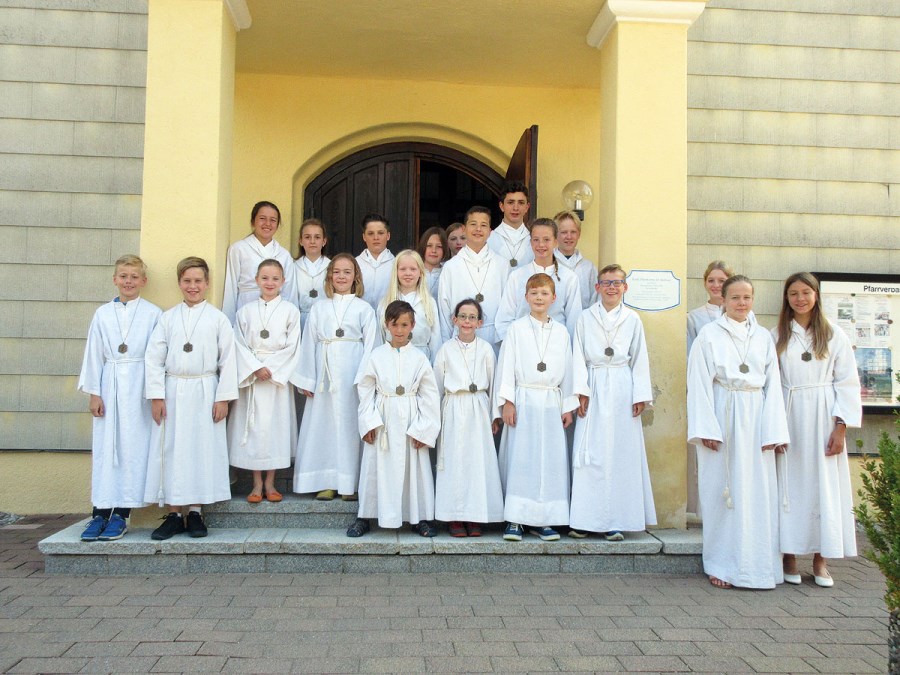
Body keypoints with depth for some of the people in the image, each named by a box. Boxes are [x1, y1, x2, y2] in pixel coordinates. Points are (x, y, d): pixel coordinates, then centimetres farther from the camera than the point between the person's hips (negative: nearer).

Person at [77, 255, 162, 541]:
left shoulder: (153, 313, 1)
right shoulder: (103, 314, 9)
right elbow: (94, 354, 9)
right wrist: (94, 393, 3)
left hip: (139, 386, -2)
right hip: (109, 386, 3)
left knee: (133, 448, -1)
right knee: (104, 449, 4)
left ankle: (121, 514, 7)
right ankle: (101, 512, 9)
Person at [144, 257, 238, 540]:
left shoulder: (218, 319, 2)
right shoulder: (168, 318, 7)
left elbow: (227, 360, 0)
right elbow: (154, 358, 5)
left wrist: (223, 397, -5)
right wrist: (156, 396, -2)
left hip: (204, 392, -2)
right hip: (173, 392, 2)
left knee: (203, 449, 2)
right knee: (170, 450, 3)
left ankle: (196, 512, 14)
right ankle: (173, 514, 13)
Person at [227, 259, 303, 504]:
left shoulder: (290, 311, 2)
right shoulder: (246, 311, 6)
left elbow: (292, 346, -3)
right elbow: (240, 344, 1)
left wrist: (270, 367, -11)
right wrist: (256, 368, -11)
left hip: (278, 377, -1)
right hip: (251, 376, 1)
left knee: (276, 425, 1)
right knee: (253, 427, 2)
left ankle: (270, 483, 12)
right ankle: (257, 484, 12)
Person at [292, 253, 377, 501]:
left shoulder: (364, 308, 6)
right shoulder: (319, 308, 11)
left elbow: (370, 345, 1)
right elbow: (309, 344, 9)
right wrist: (307, 380, 3)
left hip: (353, 374, -2)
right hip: (325, 374, 2)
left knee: (350, 424, 0)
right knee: (324, 423, 3)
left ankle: (350, 484, 9)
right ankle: (326, 482, 12)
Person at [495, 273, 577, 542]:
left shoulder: (561, 332, 11)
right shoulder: (517, 328, 3)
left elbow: (567, 370, 12)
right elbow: (506, 366, 0)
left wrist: (567, 406, 9)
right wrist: (507, 402, -7)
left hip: (551, 403, 3)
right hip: (523, 401, -3)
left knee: (550, 461, 3)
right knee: (519, 460, -3)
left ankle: (541, 519, 12)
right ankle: (515, 520, 4)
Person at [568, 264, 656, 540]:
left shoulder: (632, 319, 10)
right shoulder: (585, 318, 8)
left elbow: (639, 359, 8)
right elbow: (579, 356, 4)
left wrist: (641, 395, 2)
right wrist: (581, 390, -6)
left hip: (622, 388, 1)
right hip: (594, 388, 0)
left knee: (621, 452, -1)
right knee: (590, 453, -3)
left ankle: (615, 520, 6)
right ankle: (584, 520, 3)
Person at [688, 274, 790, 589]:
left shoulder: (763, 337, 11)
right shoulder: (709, 334, 1)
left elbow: (773, 385, 9)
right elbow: (699, 384, -4)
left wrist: (772, 430, 1)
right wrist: (706, 428, -11)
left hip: (755, 418, 3)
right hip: (722, 416, -3)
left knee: (759, 492, 3)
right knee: (722, 491, 1)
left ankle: (756, 563, 13)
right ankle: (722, 565, 10)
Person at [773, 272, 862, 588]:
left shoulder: (834, 336, 4)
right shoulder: (777, 336, 6)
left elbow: (847, 383, 1)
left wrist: (840, 428, -7)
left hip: (822, 419, 0)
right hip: (787, 418, 0)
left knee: (824, 485, 2)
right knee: (789, 485, 1)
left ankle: (820, 560, 12)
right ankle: (789, 557, 10)